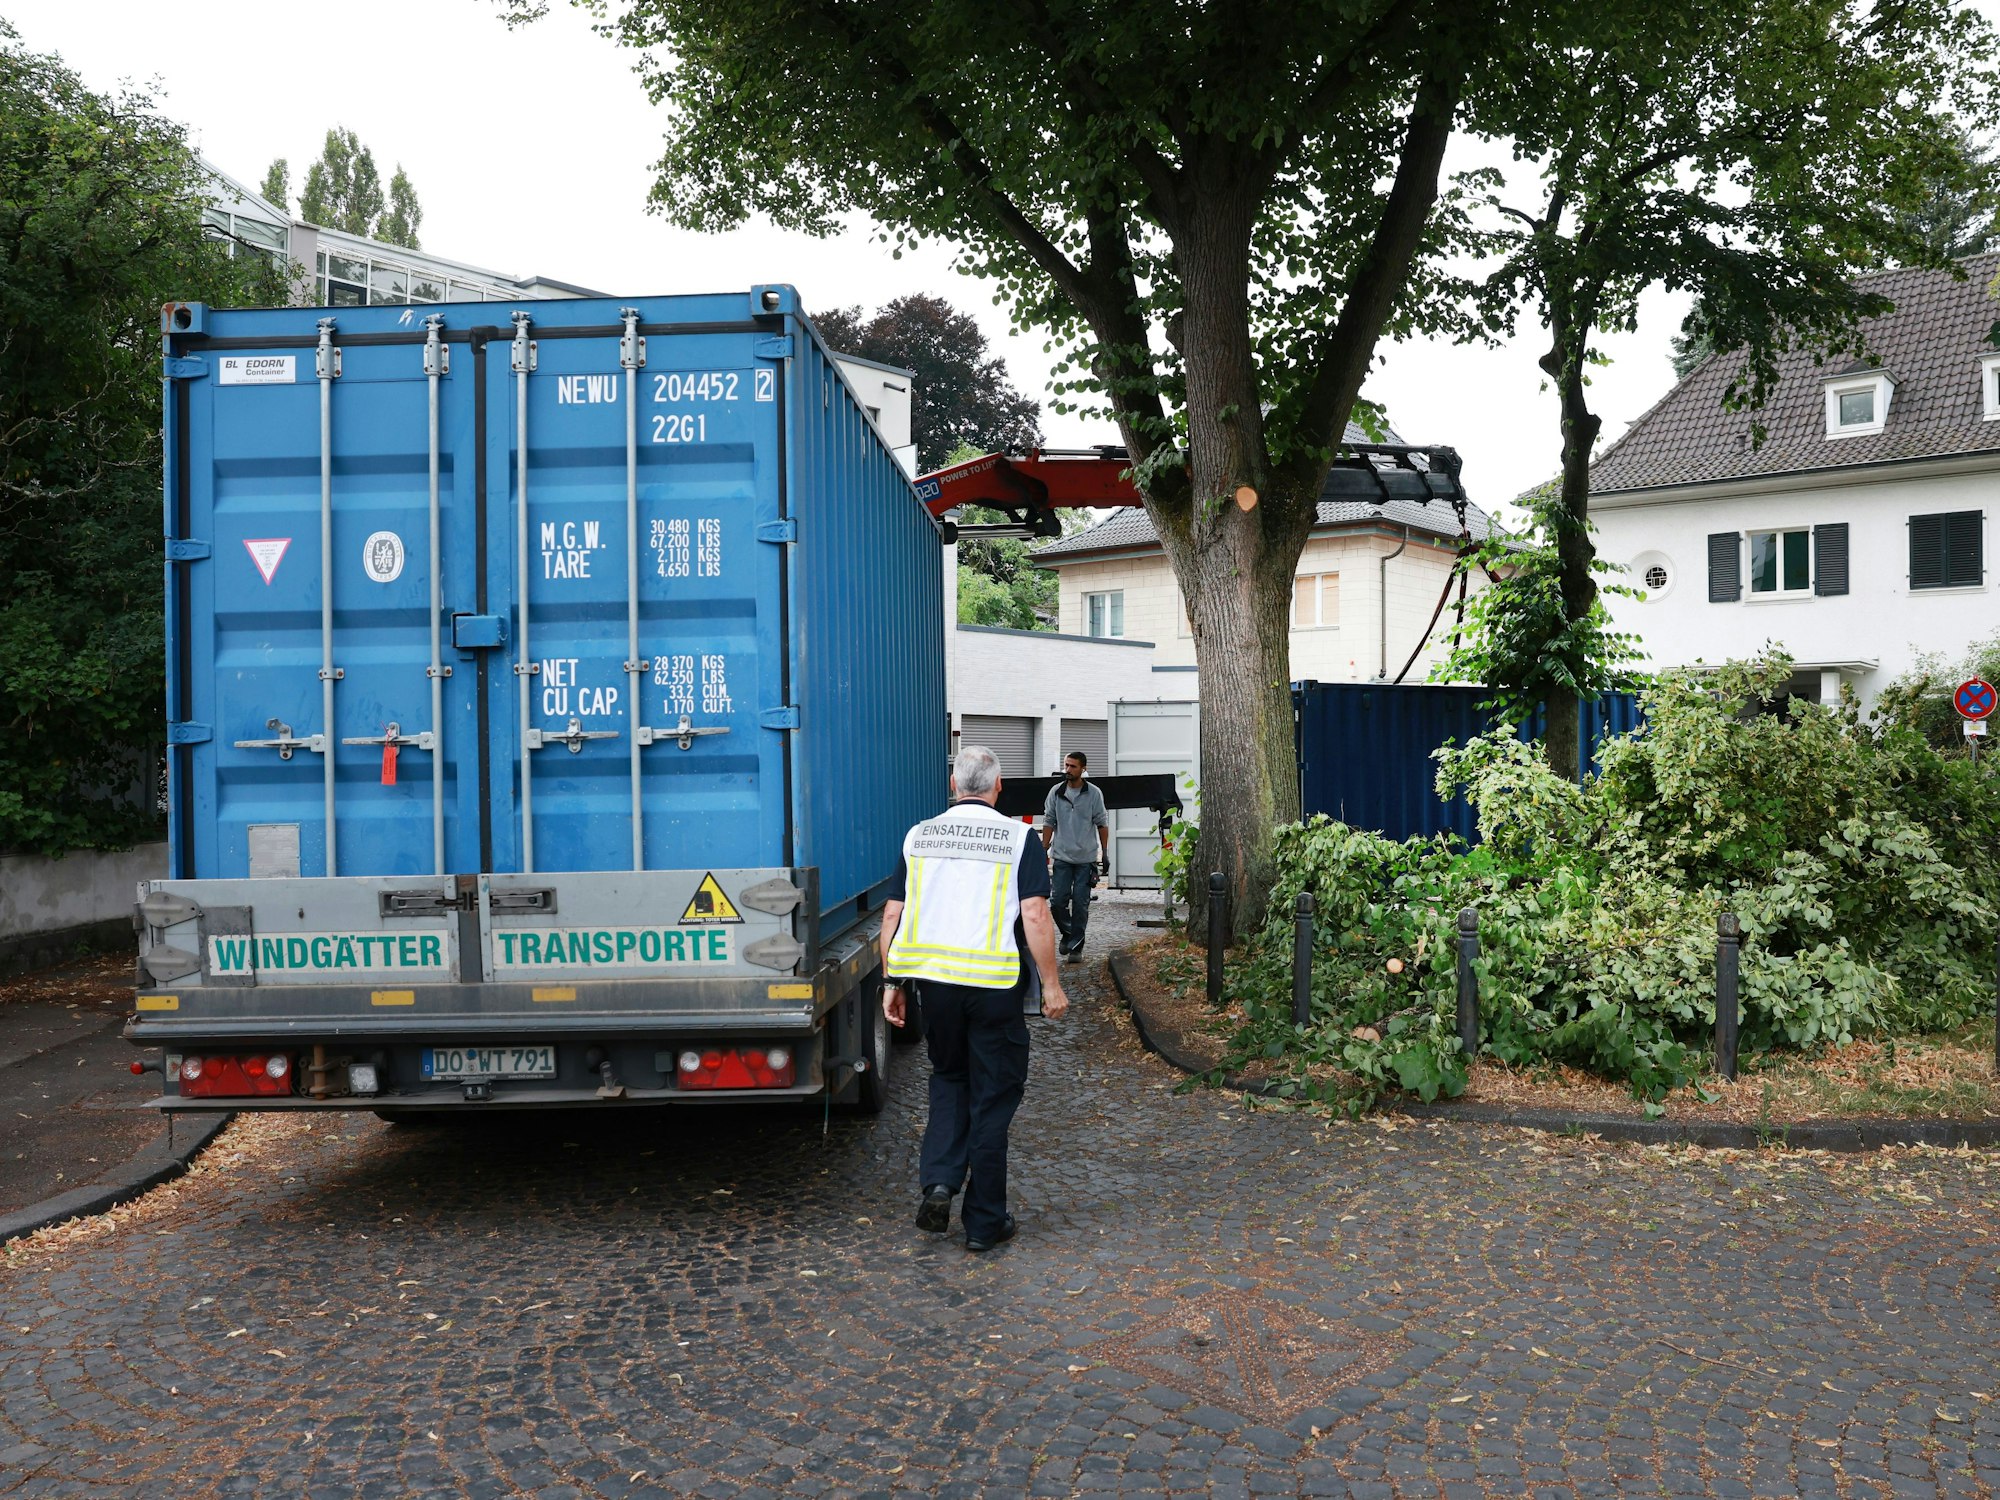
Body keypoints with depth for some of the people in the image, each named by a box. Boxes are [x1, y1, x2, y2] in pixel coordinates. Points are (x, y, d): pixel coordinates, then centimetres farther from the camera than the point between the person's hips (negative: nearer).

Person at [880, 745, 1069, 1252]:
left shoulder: (919, 836, 6)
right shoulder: (1019, 838, -4)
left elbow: (892, 915, 5)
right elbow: (1036, 916, -11)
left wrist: (893, 983, 11)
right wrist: (1051, 984, -5)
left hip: (936, 979, 3)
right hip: (997, 983, -3)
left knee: (948, 1079, 23)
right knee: (992, 1097, 8)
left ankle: (938, 1183, 5)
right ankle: (985, 1222, 14)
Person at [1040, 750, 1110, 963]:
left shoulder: (1094, 794, -1)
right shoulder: (1056, 792, 3)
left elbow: (1102, 824, 5)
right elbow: (1048, 823, 7)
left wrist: (1105, 854, 4)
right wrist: (1043, 851, 2)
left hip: (1086, 857, -1)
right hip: (1062, 857, 1)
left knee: (1080, 903, 0)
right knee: (1058, 901, -3)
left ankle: (1075, 947, 9)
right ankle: (1067, 933, 23)